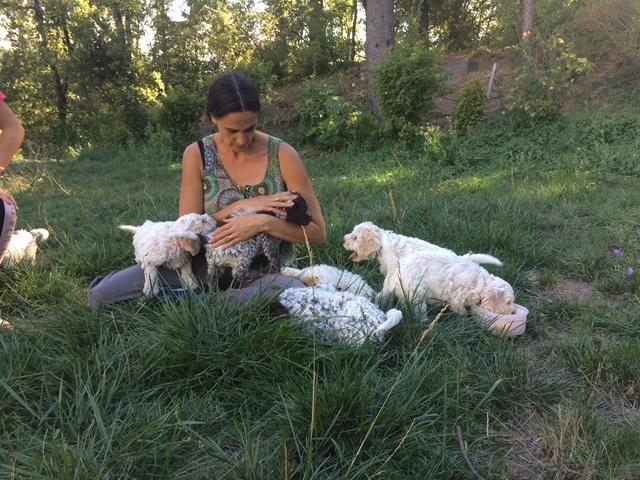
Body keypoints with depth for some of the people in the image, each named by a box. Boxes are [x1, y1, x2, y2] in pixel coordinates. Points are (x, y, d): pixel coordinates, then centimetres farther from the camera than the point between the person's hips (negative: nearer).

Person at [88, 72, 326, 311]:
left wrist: (264, 223, -24)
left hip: (265, 274, 0)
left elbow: (318, 233, -8)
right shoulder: (197, 155, -5)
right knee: (103, 295, -14)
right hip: (208, 265, 0)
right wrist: (240, 206, -18)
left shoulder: (282, 155, -8)